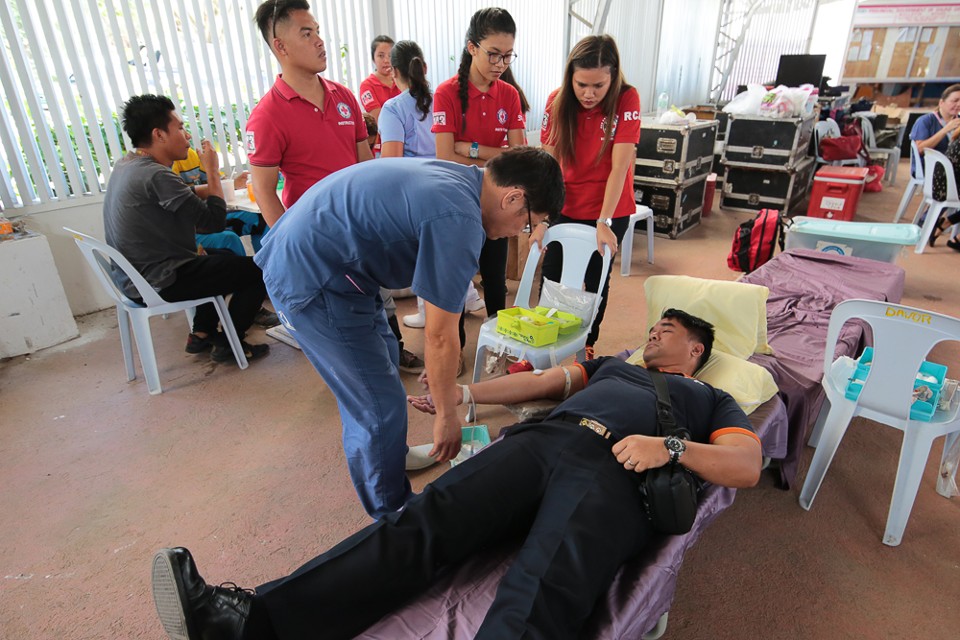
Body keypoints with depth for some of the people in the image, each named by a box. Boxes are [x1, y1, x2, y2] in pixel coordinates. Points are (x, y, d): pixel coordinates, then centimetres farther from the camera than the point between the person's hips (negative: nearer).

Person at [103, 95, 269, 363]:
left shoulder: (125, 165, 7)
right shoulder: (155, 175, -24)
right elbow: (215, 216, -18)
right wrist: (213, 170, -6)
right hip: (161, 283, -10)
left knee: (224, 259, 30)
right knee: (259, 270, -4)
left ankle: (201, 334, 28)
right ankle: (228, 343, 7)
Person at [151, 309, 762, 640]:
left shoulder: (709, 400, 27)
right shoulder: (614, 364, 38)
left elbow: (747, 466, 10)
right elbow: (547, 379, 29)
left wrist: (668, 447, -8)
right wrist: (463, 394, 21)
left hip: (614, 476, -3)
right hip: (543, 438, 4)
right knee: (424, 522, -18)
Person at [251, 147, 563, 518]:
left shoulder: (457, 178, 5)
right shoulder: (459, 220, -25)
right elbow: (440, 336, -18)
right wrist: (447, 415, -3)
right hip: (310, 282, -10)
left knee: (382, 363, 23)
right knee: (379, 407, -2)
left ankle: (390, 456, 46)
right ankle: (391, 517, 21)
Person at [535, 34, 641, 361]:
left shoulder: (626, 100, -16)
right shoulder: (557, 101, -9)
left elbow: (619, 166, -22)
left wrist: (604, 222, -27)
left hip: (610, 209, -2)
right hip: (566, 207, 2)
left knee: (596, 279, 8)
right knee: (551, 275, 5)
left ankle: (588, 343, 29)